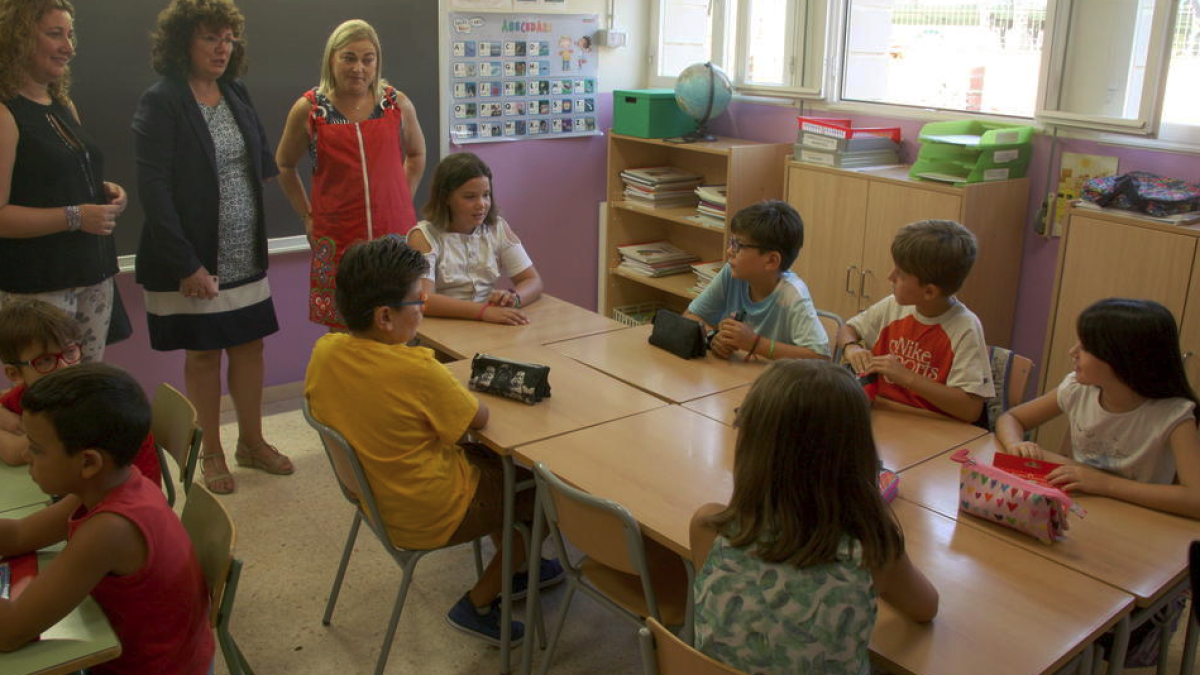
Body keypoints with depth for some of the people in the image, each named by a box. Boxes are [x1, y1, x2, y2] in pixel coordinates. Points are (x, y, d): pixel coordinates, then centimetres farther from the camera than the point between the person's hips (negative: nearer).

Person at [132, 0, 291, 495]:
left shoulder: (236, 95, 8)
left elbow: (264, 163, 11)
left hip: (246, 255, 5)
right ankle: (212, 453, 23)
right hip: (196, 260, -5)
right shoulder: (160, 102, -11)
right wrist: (186, 264, -19)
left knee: (250, 344, 11)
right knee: (203, 353, 7)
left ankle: (252, 442, 27)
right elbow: (153, 189, -16)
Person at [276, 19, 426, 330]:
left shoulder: (397, 103, 4)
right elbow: (284, 166, 14)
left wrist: (402, 202, 11)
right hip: (337, 240, -1)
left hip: (396, 233, 1)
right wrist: (307, 216, 8)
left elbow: (416, 154, 21)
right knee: (343, 331, 2)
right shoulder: (309, 109, 1)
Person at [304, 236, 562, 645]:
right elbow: (479, 418, -17)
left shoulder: (323, 351, -10)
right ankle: (479, 602, 20)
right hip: (427, 519, -8)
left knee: (489, 460, 27)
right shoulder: (415, 369, -32)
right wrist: (453, 391, 2)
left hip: (374, 498, 8)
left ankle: (517, 568, 40)